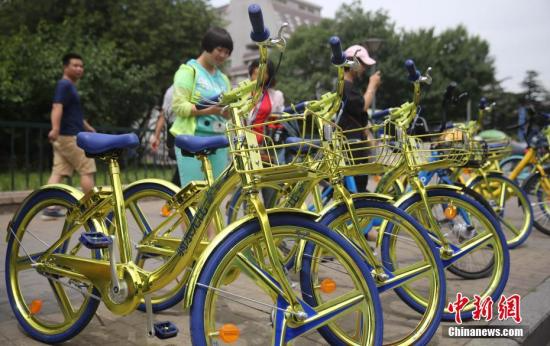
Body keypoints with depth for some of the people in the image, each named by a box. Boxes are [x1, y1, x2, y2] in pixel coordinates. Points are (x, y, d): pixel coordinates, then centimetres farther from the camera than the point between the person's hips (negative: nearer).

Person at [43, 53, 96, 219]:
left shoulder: (70, 87, 22)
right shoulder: (64, 85, -10)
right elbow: (57, 107, -26)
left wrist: (89, 129, 39)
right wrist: (55, 129, -41)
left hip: (65, 137, 10)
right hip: (71, 136, -10)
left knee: (58, 173, 3)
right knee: (87, 170, -3)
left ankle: (49, 208, 1)